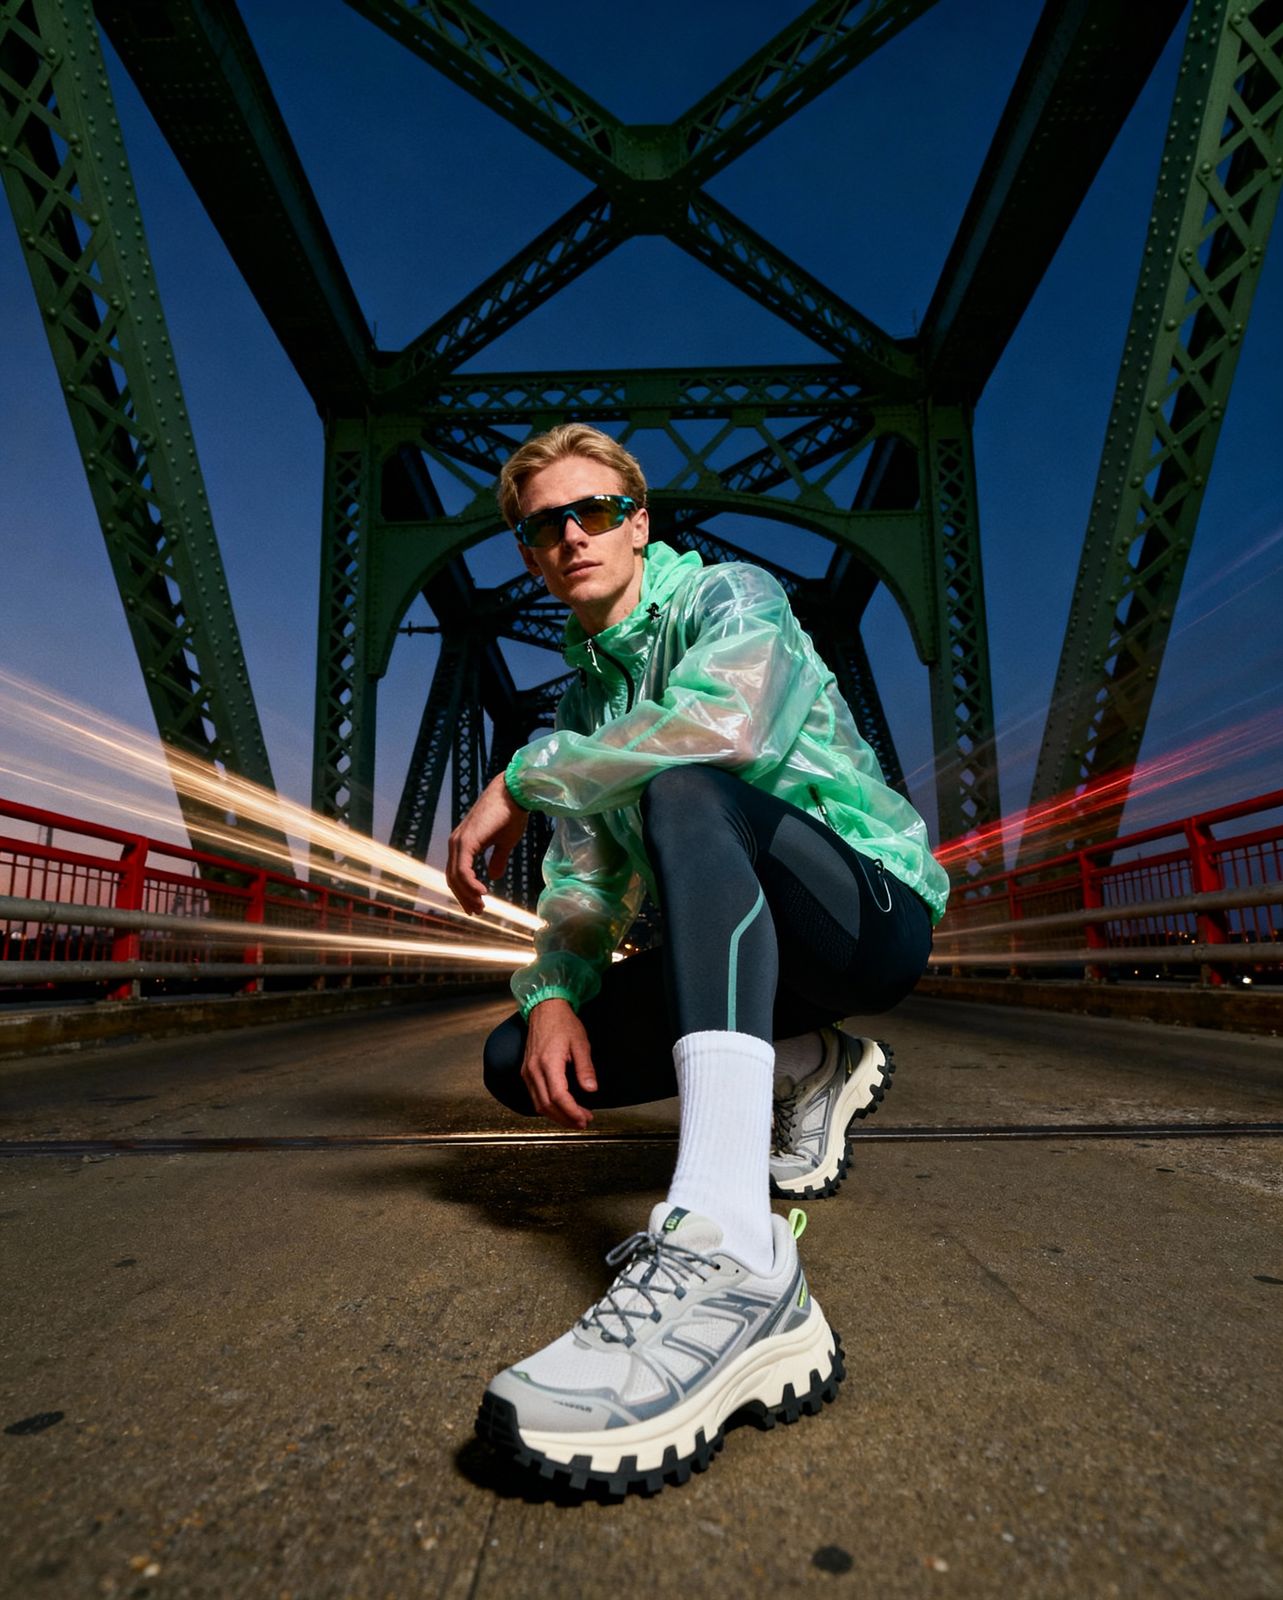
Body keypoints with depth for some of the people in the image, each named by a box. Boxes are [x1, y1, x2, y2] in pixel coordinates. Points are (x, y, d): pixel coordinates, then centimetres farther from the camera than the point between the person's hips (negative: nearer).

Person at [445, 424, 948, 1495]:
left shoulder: (730, 596, -5)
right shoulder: (585, 702, 15)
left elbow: (726, 726, -30)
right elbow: (582, 882, 7)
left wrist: (521, 778, -20)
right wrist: (555, 993, -14)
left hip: (877, 904, -6)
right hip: (747, 951, 7)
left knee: (683, 792, -35)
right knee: (519, 1058, -6)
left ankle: (730, 1255, -50)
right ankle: (805, 1069, 5)